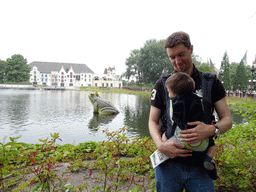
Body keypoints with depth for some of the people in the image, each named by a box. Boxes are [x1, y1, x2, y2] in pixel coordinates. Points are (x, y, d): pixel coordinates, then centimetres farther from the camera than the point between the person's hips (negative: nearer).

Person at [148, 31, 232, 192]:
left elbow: (227, 120, 4)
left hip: (200, 166, 0)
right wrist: (161, 145, -13)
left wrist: (212, 130, -19)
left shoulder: (212, 82, 4)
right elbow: (153, 121, 6)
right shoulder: (162, 84, 4)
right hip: (168, 164, 0)